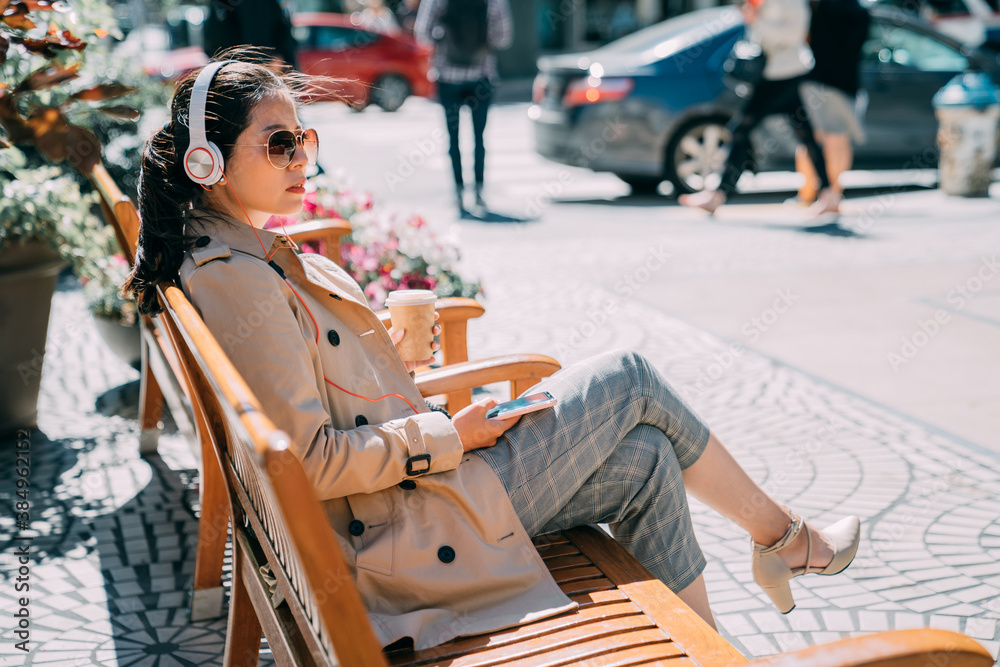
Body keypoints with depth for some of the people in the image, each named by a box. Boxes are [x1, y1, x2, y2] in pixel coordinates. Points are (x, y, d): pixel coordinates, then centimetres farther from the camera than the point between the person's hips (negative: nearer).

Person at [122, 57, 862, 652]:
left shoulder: (233, 252, 8)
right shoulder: (238, 281, -23)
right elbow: (310, 461, -25)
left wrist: (383, 349, 5)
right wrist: (448, 437, -15)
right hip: (420, 521, -9)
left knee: (646, 460, 7)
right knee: (633, 378, -1)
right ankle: (782, 536, 20)